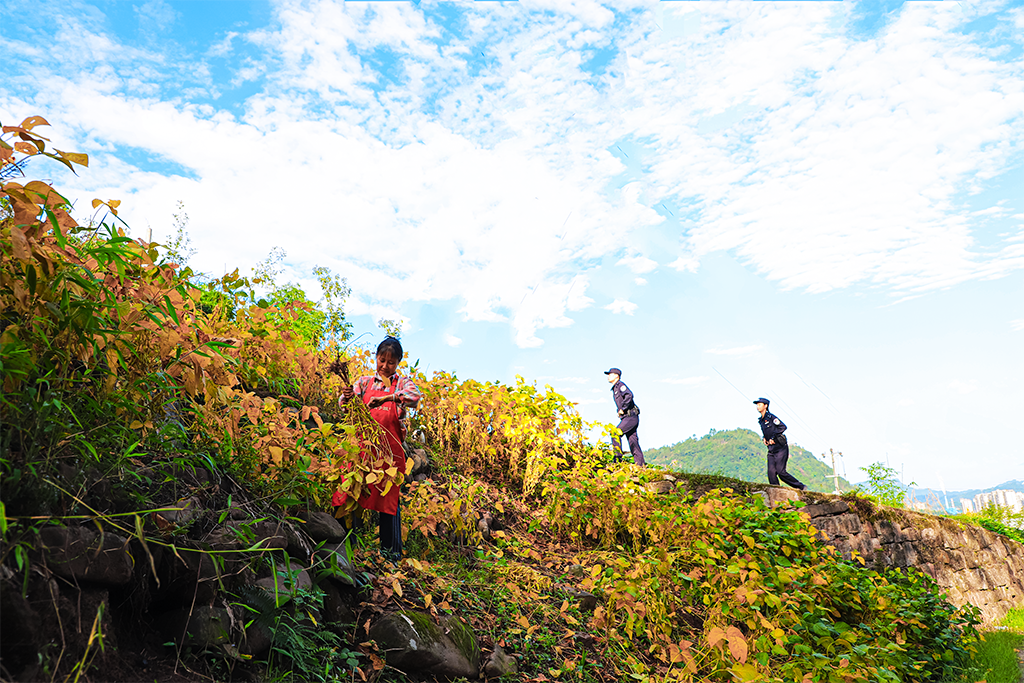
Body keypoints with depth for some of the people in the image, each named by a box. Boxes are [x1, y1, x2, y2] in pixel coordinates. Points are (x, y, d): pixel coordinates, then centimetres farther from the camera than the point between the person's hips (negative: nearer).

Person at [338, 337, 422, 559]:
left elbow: (415, 396, -15)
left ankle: (391, 549, 7)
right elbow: (347, 406, 4)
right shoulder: (365, 381, 13)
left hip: (389, 447, -2)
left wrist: (386, 398, -30)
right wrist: (347, 397, -20)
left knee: (389, 496, 0)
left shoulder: (401, 383, 7)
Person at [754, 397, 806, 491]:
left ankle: (801, 487, 4)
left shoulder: (771, 417, -8)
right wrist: (765, 438, 9)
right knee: (771, 472, -6)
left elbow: (783, 427, -17)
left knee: (780, 471, -11)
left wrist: (772, 438, -17)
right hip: (771, 450, 7)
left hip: (780, 448, -7)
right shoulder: (761, 421, 15)